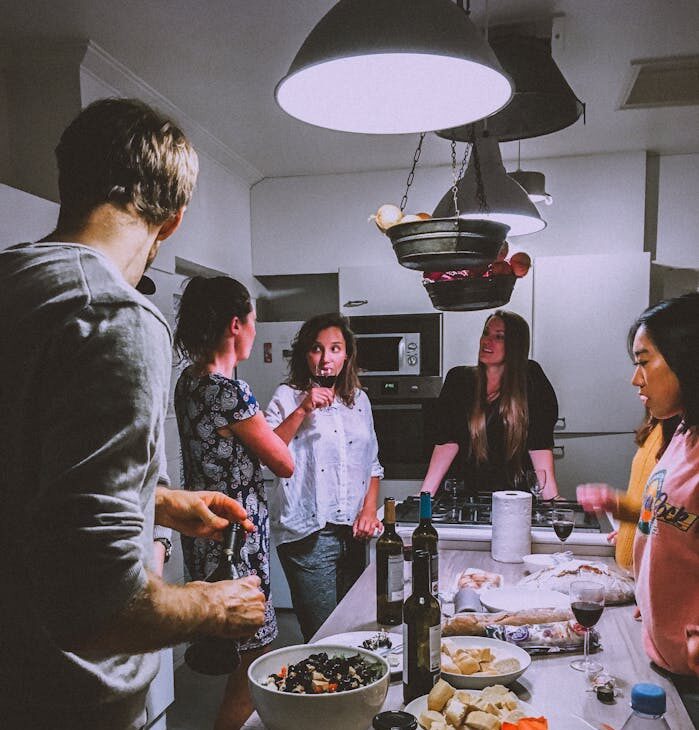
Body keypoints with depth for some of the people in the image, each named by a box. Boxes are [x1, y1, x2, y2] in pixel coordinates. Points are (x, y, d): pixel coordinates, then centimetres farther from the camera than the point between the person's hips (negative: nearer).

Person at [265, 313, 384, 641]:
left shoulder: (359, 399, 13)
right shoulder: (288, 396, -2)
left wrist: (369, 510, 5)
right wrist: (302, 410, -18)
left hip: (353, 533, 5)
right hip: (309, 536, -5)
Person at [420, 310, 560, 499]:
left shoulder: (530, 378, -2)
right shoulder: (458, 378, 4)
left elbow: (540, 444, -6)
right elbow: (448, 442, -2)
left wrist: (552, 498, -15)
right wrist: (425, 493, -11)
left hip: (518, 495, -2)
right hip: (469, 491, 2)